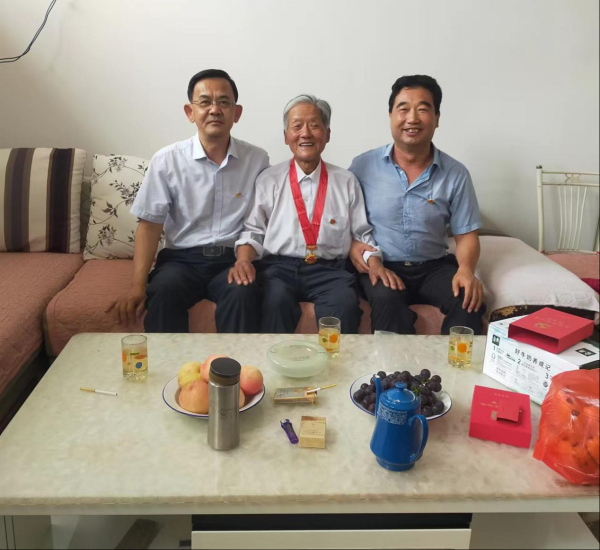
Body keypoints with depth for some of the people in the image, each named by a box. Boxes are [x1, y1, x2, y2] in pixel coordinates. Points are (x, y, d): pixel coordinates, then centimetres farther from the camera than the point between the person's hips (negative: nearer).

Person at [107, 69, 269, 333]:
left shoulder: (257, 160, 4)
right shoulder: (167, 160, 1)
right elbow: (150, 225, 0)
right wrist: (138, 286, -10)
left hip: (233, 259, 0)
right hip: (182, 258, 0)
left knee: (244, 295, -32)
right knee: (162, 294, -31)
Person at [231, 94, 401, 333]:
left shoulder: (346, 182, 14)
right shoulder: (268, 179, 12)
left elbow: (362, 233, 13)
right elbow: (253, 230, 8)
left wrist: (374, 263, -7)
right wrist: (243, 259, -12)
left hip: (330, 270, 1)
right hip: (279, 267, 0)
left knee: (345, 302, -32)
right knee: (277, 299, -34)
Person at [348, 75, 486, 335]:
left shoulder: (456, 174, 1)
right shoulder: (363, 166, -2)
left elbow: (466, 234, 3)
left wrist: (466, 269, -16)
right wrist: (352, 244, -14)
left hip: (434, 266, 2)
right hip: (380, 266, -1)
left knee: (469, 300, -25)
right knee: (388, 301, -33)